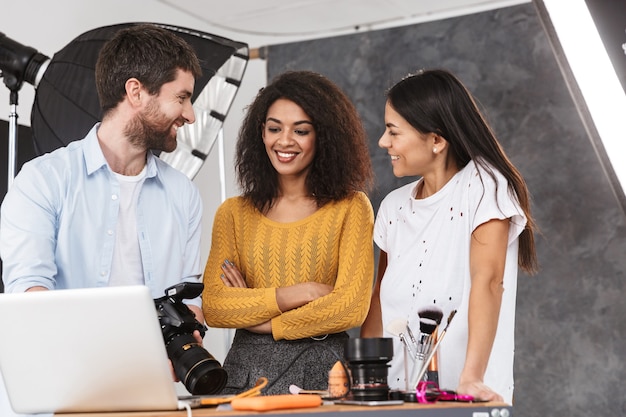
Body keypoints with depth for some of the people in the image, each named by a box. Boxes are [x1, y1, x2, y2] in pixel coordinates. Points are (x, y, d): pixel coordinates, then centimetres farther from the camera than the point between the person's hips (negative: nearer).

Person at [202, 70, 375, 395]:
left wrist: (261, 322, -1)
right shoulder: (233, 213, 11)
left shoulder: (351, 208, 3)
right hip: (247, 371, 2)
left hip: (322, 371, -2)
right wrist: (298, 294, -8)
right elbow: (212, 308, 0)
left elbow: (352, 308, -6)